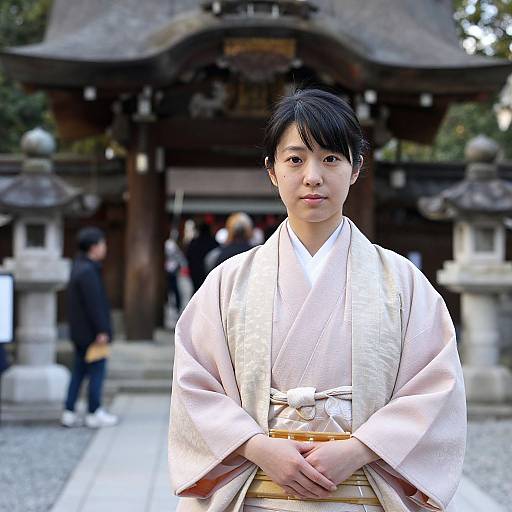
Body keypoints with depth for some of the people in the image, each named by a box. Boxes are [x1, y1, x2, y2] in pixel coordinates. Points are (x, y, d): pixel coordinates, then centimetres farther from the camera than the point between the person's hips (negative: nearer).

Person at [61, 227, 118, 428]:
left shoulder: (78, 267, 13)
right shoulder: (88, 271, -19)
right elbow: (94, 304, -22)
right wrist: (101, 331, -19)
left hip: (80, 332, 10)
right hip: (91, 332, -10)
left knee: (79, 371, 13)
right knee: (97, 370, -1)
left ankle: (69, 413, 14)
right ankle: (94, 413, 5)